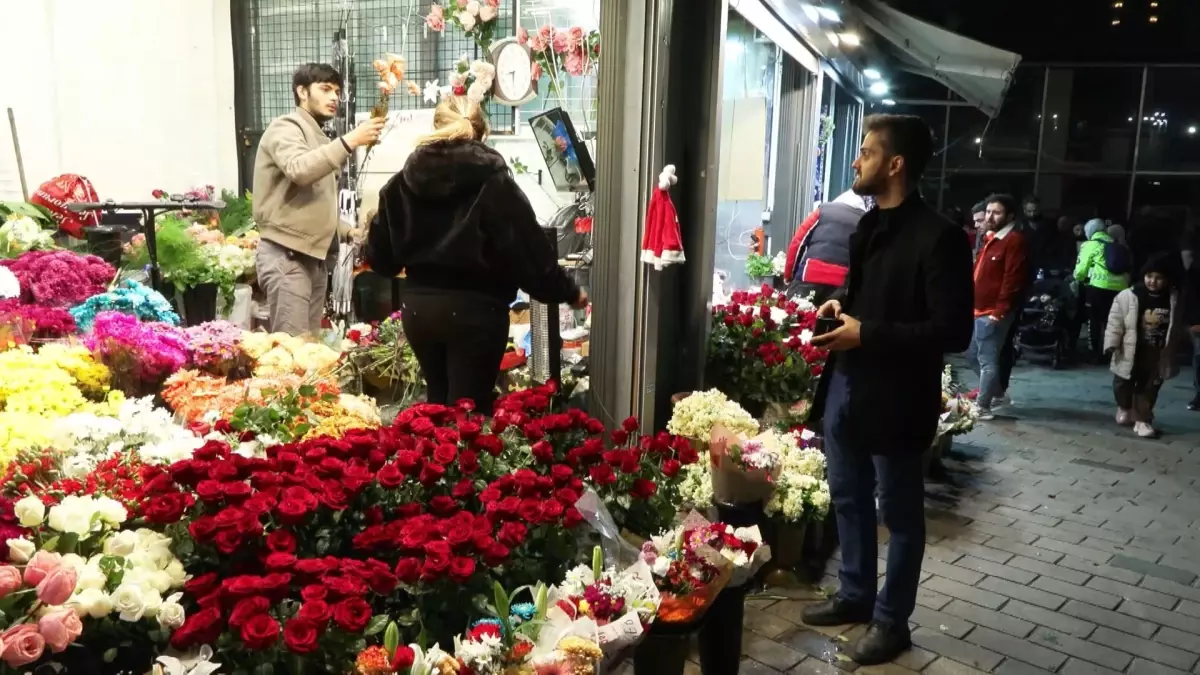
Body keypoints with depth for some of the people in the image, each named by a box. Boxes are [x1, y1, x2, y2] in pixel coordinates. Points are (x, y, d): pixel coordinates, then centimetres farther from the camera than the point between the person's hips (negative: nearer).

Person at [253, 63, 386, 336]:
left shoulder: (318, 137, 23)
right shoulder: (285, 128, -4)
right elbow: (299, 169, -27)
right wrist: (349, 141, -30)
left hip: (314, 256, 9)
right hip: (286, 256, -9)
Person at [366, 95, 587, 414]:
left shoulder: (404, 181, 3)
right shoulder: (494, 183, -9)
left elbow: (381, 256, 8)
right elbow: (531, 252, -11)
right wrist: (569, 292, 3)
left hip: (418, 306, 5)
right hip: (474, 308, -5)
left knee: (438, 405, 22)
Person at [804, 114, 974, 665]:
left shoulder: (937, 237, -16)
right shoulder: (869, 225, 10)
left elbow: (952, 330, -20)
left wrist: (866, 333, -22)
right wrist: (842, 304, 2)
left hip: (893, 397, -8)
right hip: (844, 385, 8)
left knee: (899, 512, 9)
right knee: (848, 499, 19)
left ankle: (891, 620, 25)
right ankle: (855, 595, 37)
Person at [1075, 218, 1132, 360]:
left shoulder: (1091, 245, 2)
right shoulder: (1117, 245, 20)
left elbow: (1082, 269, -1)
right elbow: (1128, 268, 16)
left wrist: (1078, 277, 18)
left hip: (1099, 287, -5)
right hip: (1120, 288, 5)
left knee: (1094, 319, 7)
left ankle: (1095, 353, 7)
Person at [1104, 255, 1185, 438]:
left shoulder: (1173, 299, -3)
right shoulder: (1128, 296, -13)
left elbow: (1177, 326, 10)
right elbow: (1115, 322, -12)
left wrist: (1175, 346, 14)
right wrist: (1111, 344, -16)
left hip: (1157, 354, 2)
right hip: (1130, 351, -1)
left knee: (1149, 388, 6)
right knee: (1124, 383, 14)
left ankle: (1142, 419, 15)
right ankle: (1125, 409, 39)